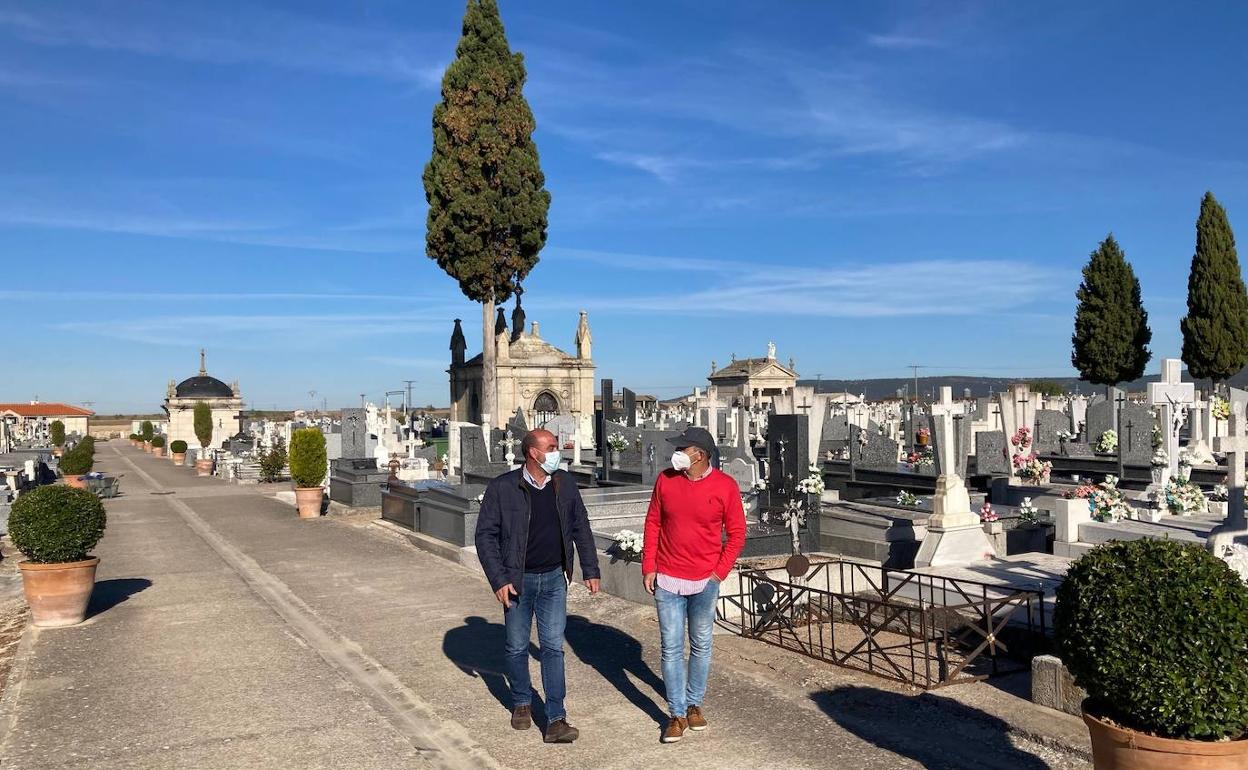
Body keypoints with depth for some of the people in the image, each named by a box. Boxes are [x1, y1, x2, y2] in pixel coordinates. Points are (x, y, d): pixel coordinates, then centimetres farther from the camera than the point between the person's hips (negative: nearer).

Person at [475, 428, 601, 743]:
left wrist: (590, 570, 8)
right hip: (518, 580, -2)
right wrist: (498, 580, -14)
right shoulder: (502, 488, -12)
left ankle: (556, 720, 4)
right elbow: (485, 535, -9)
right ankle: (522, 703, 34)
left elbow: (580, 527, 8)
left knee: (553, 647, 0)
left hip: (554, 578, 2)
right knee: (516, 647, 12)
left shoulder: (565, 484, -1)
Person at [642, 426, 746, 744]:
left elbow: (737, 533, -1)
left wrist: (719, 572, -6)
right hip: (667, 580, 1)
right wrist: (648, 567, 1)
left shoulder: (725, 486, -8)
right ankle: (677, 714, 13)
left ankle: (694, 704, 31)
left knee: (701, 646, 13)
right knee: (671, 648, 3)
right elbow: (653, 524, 5)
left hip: (705, 582, -1)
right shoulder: (665, 480, -3)